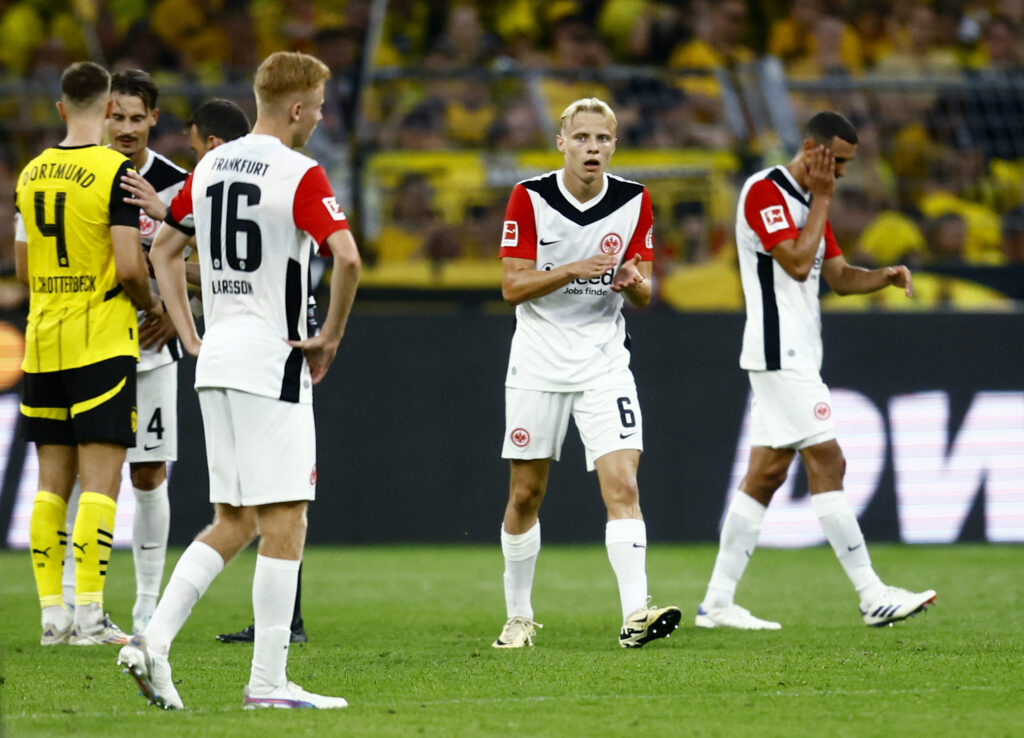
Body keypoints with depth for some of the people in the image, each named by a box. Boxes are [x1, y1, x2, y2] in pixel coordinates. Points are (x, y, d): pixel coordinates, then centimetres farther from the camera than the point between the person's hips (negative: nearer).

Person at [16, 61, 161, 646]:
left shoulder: (32, 174, 9)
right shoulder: (116, 171, -11)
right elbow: (129, 267, -16)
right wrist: (152, 307, 2)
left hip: (43, 341, 6)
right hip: (102, 342, -6)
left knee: (53, 481, 9)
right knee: (101, 481, -5)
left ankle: (52, 613, 8)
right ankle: (89, 615, -10)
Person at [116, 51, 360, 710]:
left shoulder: (210, 167, 12)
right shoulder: (301, 175, -12)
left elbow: (165, 249, 22)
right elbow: (347, 258, -24)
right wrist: (331, 336, -11)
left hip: (216, 360, 8)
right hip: (272, 363, -8)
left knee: (233, 524, 13)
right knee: (285, 522, -3)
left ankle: (154, 639, -2)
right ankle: (268, 682, -4)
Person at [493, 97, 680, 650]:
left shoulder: (633, 201, 0)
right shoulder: (529, 198, -6)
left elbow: (643, 296, 4)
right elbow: (512, 286, -10)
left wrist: (634, 282, -20)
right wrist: (575, 269, -24)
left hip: (605, 362, 1)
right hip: (538, 364, -1)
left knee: (622, 485, -15)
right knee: (525, 495, 7)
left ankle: (635, 614, -23)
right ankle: (519, 617, 21)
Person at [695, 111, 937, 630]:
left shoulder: (807, 201, 19)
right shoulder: (764, 191, -12)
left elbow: (838, 276, 20)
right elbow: (798, 263, -20)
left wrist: (885, 275, 1)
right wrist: (822, 200, -11)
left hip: (795, 356, 10)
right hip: (779, 353, -10)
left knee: (766, 473, 7)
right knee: (827, 463, -11)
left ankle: (717, 602, 8)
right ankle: (872, 597, -11)